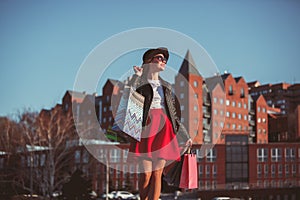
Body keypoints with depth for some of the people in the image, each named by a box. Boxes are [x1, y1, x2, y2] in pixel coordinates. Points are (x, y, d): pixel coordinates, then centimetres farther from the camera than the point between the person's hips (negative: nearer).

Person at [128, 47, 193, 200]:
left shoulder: (167, 86, 22)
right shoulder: (139, 82, 8)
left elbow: (174, 114, 24)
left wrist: (185, 136, 22)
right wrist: (136, 76, -13)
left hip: (164, 130, 4)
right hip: (146, 129, -4)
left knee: (157, 173, -1)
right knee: (146, 174, -8)